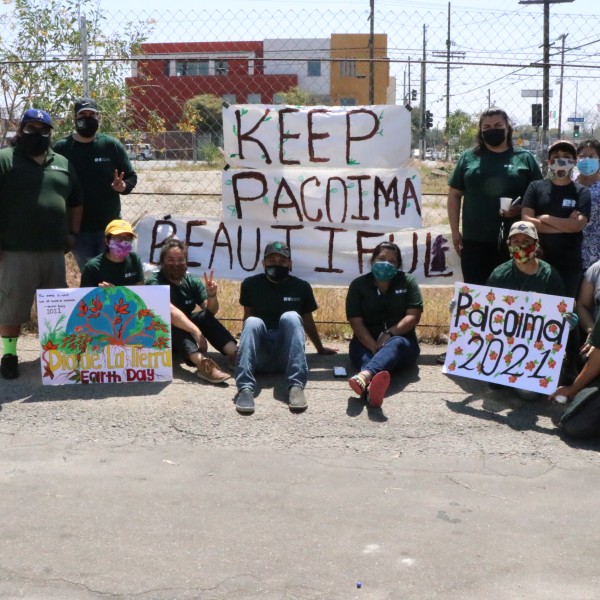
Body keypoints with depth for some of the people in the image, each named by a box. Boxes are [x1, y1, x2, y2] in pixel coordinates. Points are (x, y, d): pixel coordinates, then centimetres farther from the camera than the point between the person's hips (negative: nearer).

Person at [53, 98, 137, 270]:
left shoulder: (112, 145, 0)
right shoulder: (61, 148, -2)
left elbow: (131, 177, 5)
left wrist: (123, 186, -18)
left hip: (110, 226, 0)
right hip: (78, 228, 0)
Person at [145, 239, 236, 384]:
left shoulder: (192, 281, 0)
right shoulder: (155, 283, -18)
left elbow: (211, 311, -6)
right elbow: (169, 311, -36)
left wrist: (212, 295, -27)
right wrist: (196, 331, -45)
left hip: (186, 335, 6)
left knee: (204, 316, -20)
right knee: (173, 321, -35)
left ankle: (235, 354, -37)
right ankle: (202, 362, -58)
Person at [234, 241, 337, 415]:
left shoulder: (301, 287, 3)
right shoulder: (250, 284, 2)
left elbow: (308, 321, 16)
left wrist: (320, 348, 26)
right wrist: (244, 346, 14)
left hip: (286, 356, 0)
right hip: (259, 355, 0)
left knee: (291, 317, -28)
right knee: (253, 322, -30)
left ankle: (296, 385, -40)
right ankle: (245, 387, -46)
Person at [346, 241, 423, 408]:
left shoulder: (408, 282, 6)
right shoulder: (358, 285, 4)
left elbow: (414, 316, -5)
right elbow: (356, 322, -6)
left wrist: (389, 333, -21)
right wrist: (375, 347, -22)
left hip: (401, 341, -1)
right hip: (366, 343, 1)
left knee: (395, 344, -36)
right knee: (361, 351, -34)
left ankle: (364, 377, -70)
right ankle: (372, 385, -72)